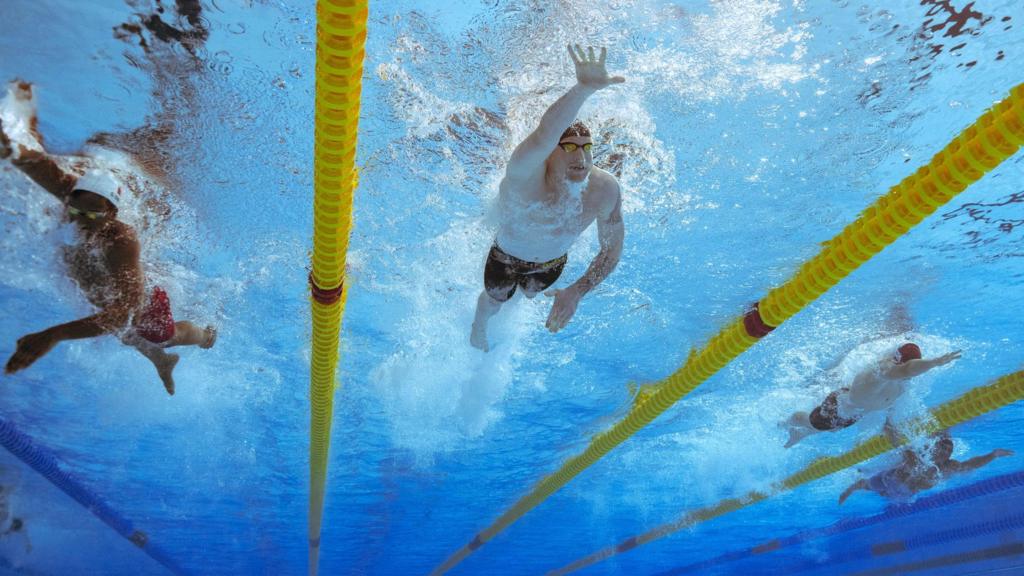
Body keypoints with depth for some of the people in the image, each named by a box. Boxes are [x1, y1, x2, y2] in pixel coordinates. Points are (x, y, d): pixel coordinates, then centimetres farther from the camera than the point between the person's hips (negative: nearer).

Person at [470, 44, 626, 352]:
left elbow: (612, 251, -19)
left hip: (553, 261, 3)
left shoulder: (605, 190, -32)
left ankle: (520, 291, 77)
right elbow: (542, 138, -71)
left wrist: (577, 291, -28)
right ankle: (479, 326, 68)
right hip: (507, 256, -3)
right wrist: (584, 88, -86)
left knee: (531, 294, 37)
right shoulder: (525, 175, -46)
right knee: (494, 301, 29)